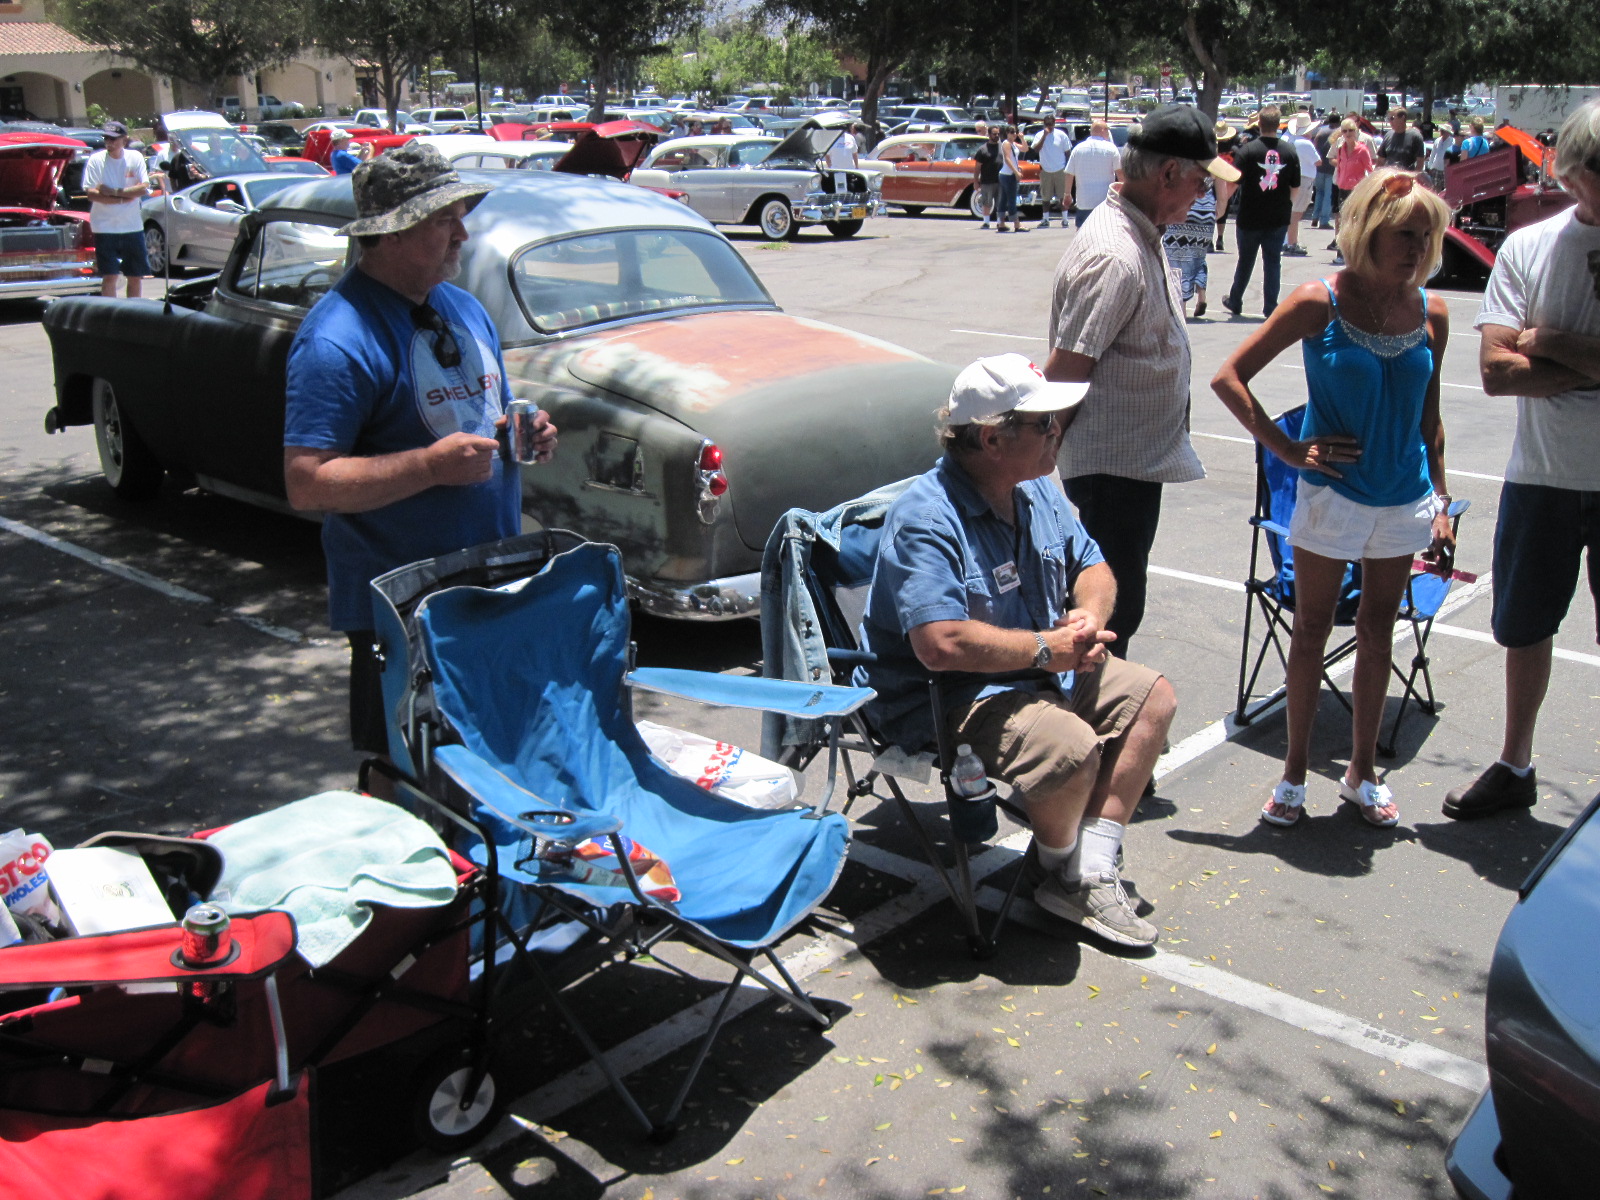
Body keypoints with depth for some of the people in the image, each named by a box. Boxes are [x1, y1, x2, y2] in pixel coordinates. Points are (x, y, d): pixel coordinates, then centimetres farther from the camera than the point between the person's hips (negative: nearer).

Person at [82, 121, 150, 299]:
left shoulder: (135, 158, 2)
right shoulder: (96, 160, -3)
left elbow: (144, 188, -8)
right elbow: (91, 194, -10)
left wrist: (113, 191, -15)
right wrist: (124, 198, -14)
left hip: (133, 226, 2)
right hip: (105, 228, -2)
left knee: (136, 276, 9)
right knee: (110, 276, -6)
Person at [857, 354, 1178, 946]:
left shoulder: (1038, 491, 5)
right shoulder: (926, 518, -24)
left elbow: (1092, 568, 16)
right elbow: (942, 645, -34)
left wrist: (1090, 616, -8)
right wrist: (1047, 647, -23)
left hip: (1042, 671, 10)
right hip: (944, 698, -10)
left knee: (1153, 697, 2)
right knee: (1072, 747, -30)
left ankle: (1089, 874, -2)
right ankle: (1054, 867, 3)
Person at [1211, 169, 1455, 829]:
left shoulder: (1432, 313, 2)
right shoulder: (1320, 303, -10)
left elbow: (1429, 419, 11)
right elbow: (1229, 377, -10)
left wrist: (1441, 503, 9)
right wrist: (1288, 449, -11)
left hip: (1404, 499, 4)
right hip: (1332, 496, -4)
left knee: (1378, 632, 13)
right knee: (1312, 630, 7)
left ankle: (1362, 773, 28)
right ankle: (1294, 773, 21)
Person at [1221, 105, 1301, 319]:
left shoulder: (1248, 151, -11)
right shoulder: (1290, 152, -2)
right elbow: (1295, 187, 5)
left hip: (1250, 218, -1)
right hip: (1279, 219, 1)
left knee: (1245, 261, 13)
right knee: (1273, 261, 7)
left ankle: (1235, 301, 26)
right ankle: (1271, 307, 5)